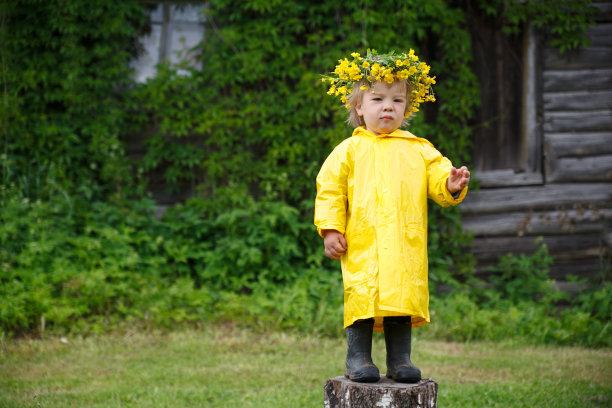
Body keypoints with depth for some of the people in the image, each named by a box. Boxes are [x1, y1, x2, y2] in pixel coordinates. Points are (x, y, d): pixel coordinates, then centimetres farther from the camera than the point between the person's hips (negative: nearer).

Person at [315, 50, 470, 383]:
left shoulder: (419, 150, 13)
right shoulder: (349, 151, 6)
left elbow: (437, 179, 8)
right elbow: (329, 190, 5)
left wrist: (451, 186, -15)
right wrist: (331, 229, -4)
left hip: (405, 246, 2)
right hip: (362, 245, -2)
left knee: (403, 298, 4)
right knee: (362, 298, -4)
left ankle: (400, 359, 15)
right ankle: (358, 358, 9)